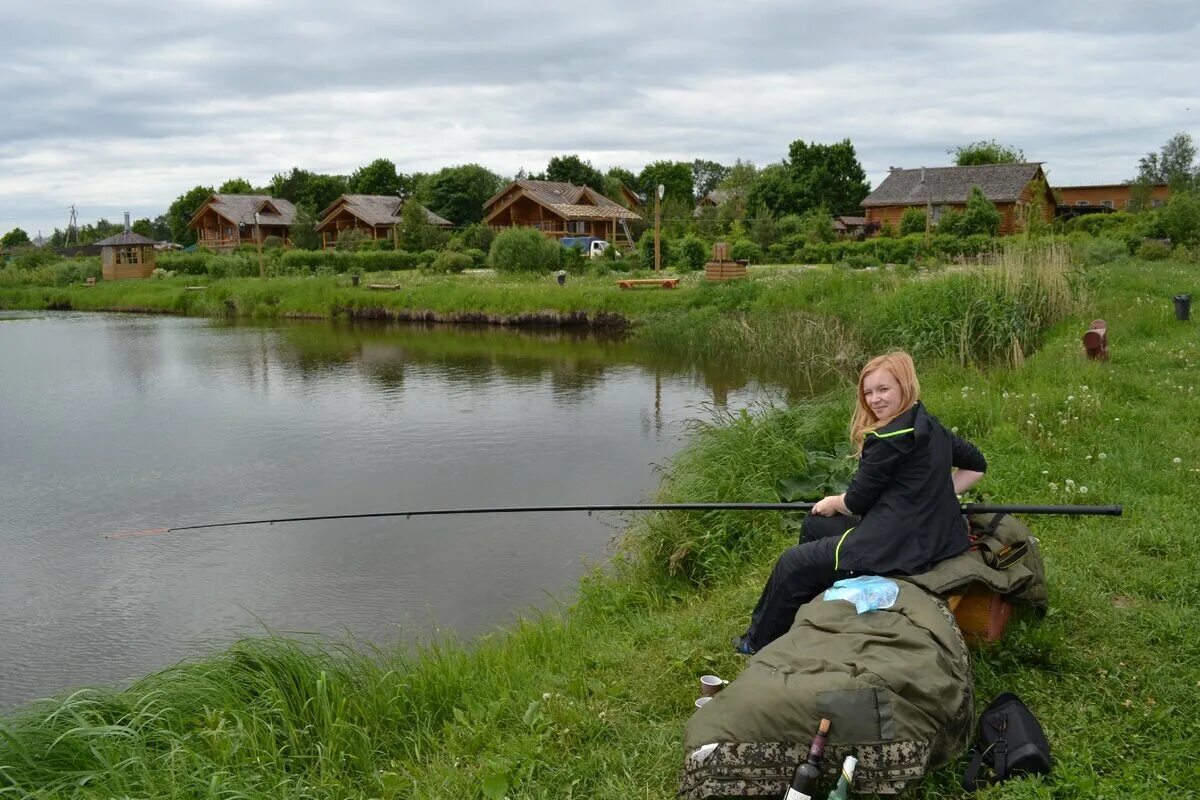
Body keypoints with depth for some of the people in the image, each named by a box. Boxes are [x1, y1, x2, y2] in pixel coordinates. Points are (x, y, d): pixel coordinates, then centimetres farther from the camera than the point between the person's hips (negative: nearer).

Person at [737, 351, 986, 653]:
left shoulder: (889, 438, -20)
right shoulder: (929, 425, 8)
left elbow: (857, 502, -12)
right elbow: (976, 466, 18)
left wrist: (832, 503, 9)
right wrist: (933, 494, 13)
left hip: (899, 548, -10)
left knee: (792, 563, 3)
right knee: (814, 526, 26)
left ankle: (759, 642, 20)